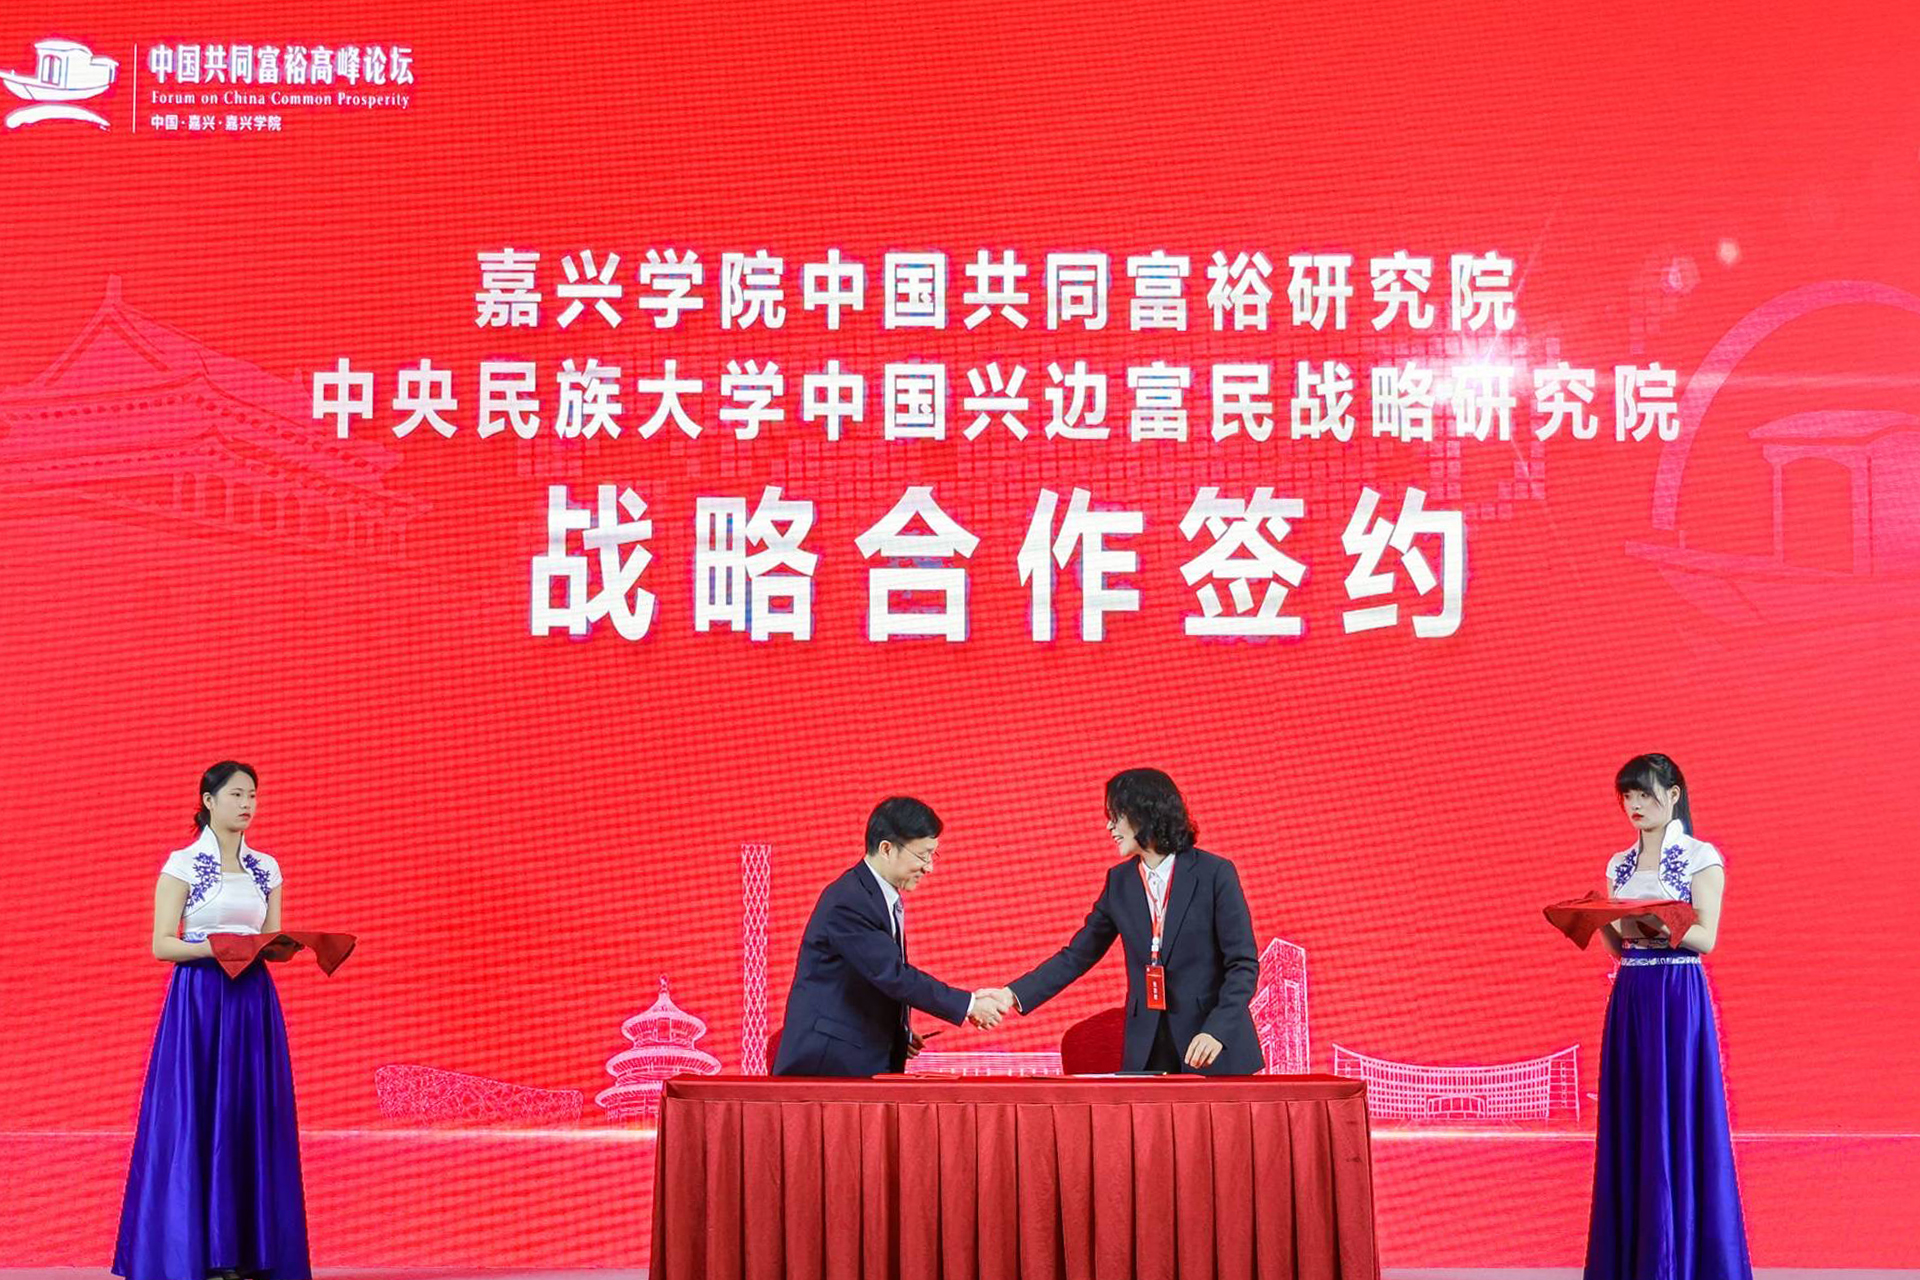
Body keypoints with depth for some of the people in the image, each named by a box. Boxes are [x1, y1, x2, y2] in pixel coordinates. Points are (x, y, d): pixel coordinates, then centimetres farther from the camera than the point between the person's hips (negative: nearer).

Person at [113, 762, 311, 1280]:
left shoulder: (266, 869, 12)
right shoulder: (182, 864, -2)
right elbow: (162, 944, -6)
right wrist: (216, 946, -20)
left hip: (253, 1004, 5)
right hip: (198, 1004, -4)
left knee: (252, 1119, 1)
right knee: (196, 1118, -6)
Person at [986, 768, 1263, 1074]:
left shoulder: (1214, 873, -7)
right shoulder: (1119, 880, 7)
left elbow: (1243, 964, -7)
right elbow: (1077, 956, 11)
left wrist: (1217, 1030, -20)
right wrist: (1013, 995, 0)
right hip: (1147, 1051, 4)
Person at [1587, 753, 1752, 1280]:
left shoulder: (1701, 858, -3)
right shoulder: (1620, 865, 14)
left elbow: (1706, 938, -11)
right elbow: (1619, 945, 13)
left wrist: (1655, 926, -27)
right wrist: (1602, 921, -7)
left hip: (1679, 999, -5)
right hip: (1629, 999, 6)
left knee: (1677, 1122, -6)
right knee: (1631, 1124, 4)